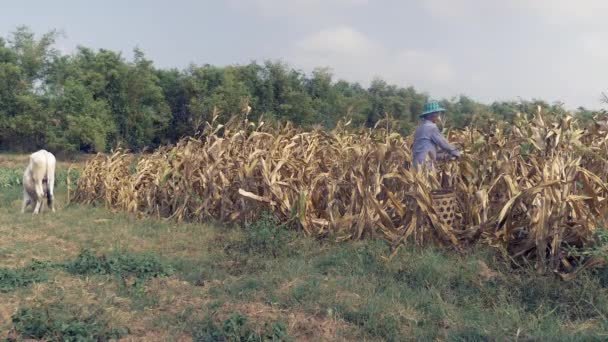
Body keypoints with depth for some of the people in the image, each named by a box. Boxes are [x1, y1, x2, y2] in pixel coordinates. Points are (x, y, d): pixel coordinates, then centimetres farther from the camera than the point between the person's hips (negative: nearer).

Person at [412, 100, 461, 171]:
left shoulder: (420, 128, 18)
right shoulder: (431, 127, -9)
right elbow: (443, 143, -6)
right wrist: (456, 153, 9)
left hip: (418, 165, 9)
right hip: (425, 166, -9)